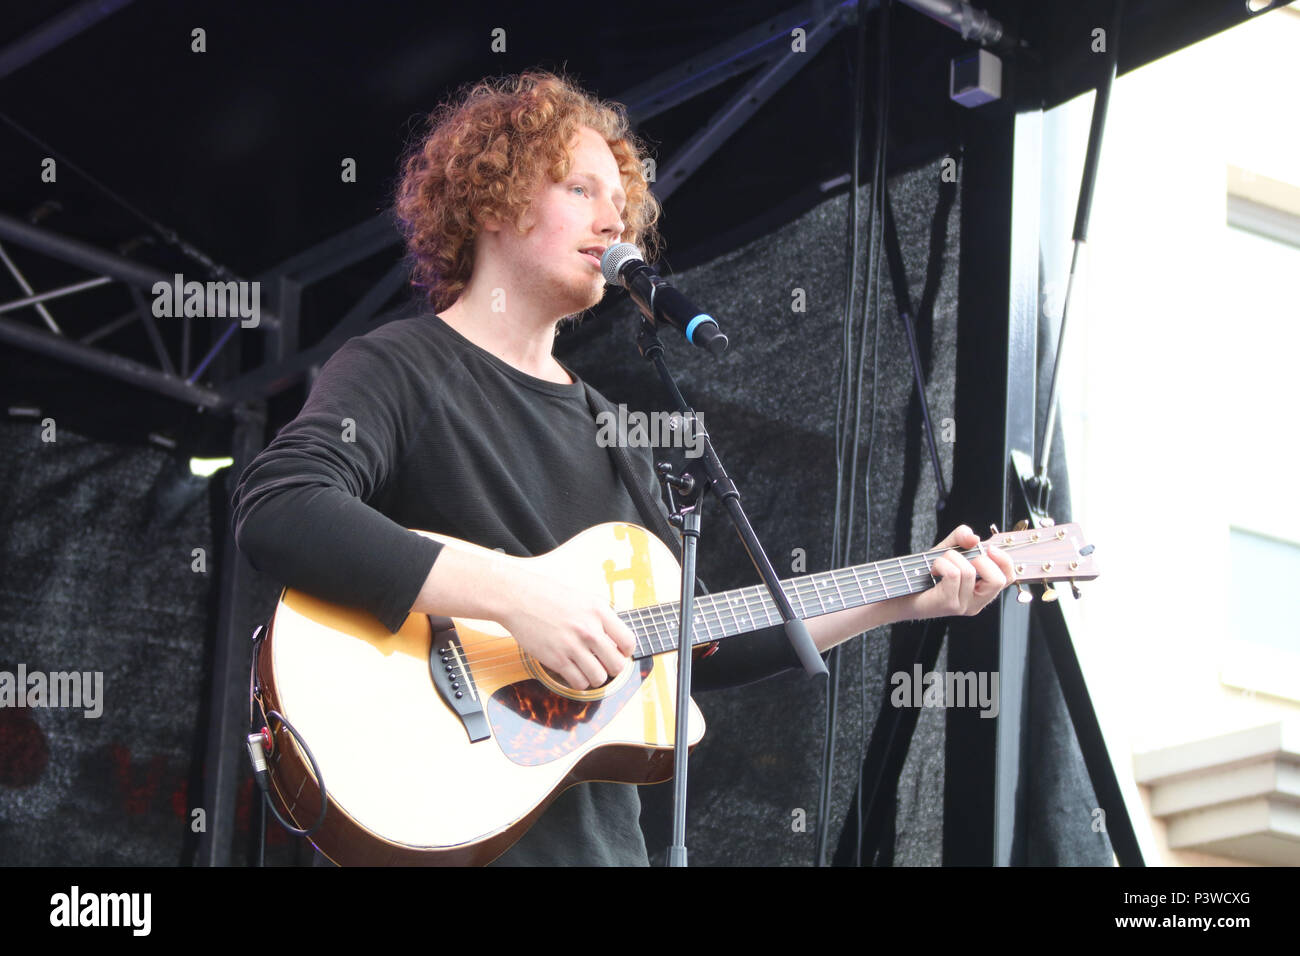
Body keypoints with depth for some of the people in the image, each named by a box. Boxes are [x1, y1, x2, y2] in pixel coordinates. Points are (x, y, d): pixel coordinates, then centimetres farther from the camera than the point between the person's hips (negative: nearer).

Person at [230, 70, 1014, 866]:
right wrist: (516, 597, -27)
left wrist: (901, 599, 12)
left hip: (600, 830, 6)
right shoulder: (396, 371, -5)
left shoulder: (610, 432, 18)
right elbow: (276, 510, -24)